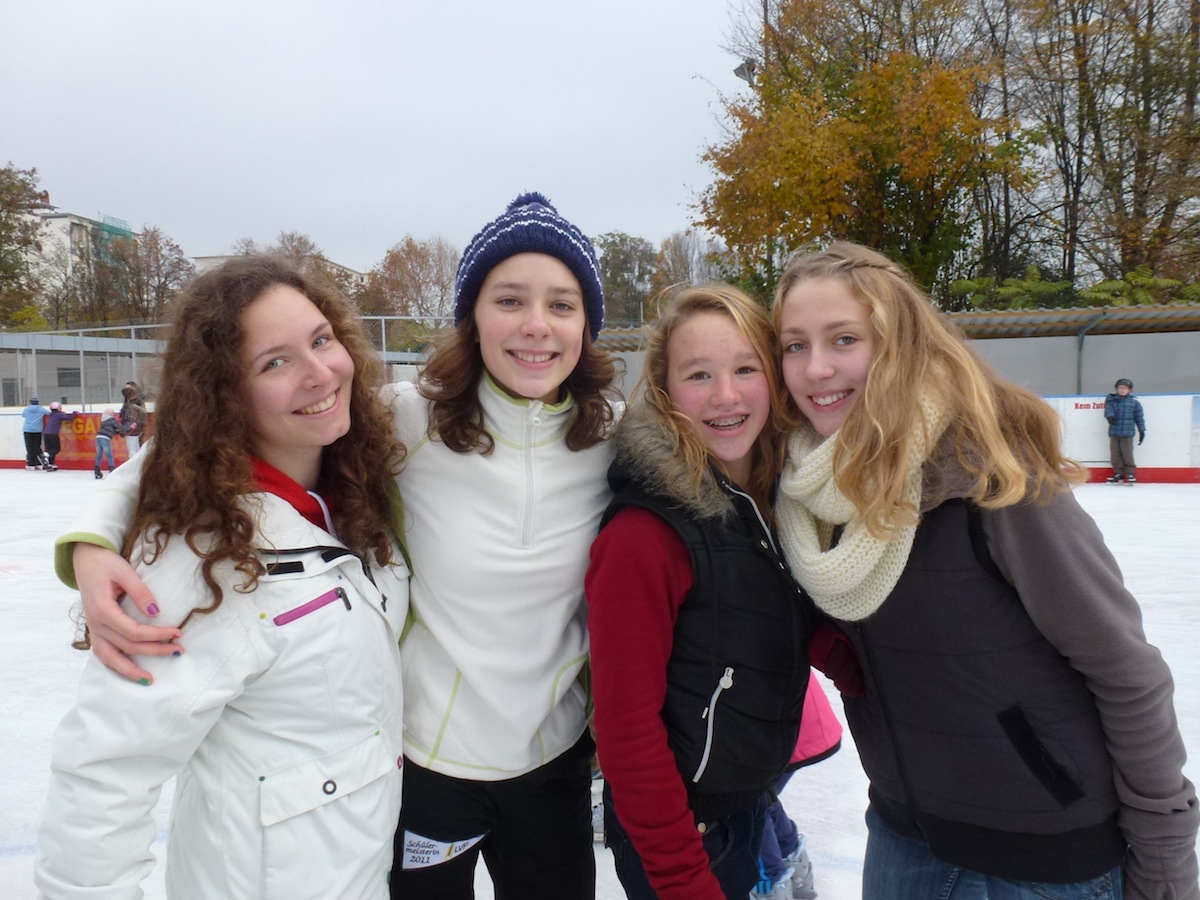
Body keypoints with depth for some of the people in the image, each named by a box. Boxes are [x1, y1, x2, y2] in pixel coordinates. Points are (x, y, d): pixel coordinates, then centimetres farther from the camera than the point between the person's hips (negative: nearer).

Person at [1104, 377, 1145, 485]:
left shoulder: (1134, 402, 2)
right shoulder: (1112, 400, 6)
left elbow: (1139, 417, 5)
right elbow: (1108, 408, -9)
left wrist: (1142, 431, 4)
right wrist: (1110, 416, -31)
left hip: (1127, 432, -2)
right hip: (1114, 431, 2)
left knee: (1127, 454, -2)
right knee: (1115, 454, 6)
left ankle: (1130, 474, 9)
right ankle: (1118, 473, 17)